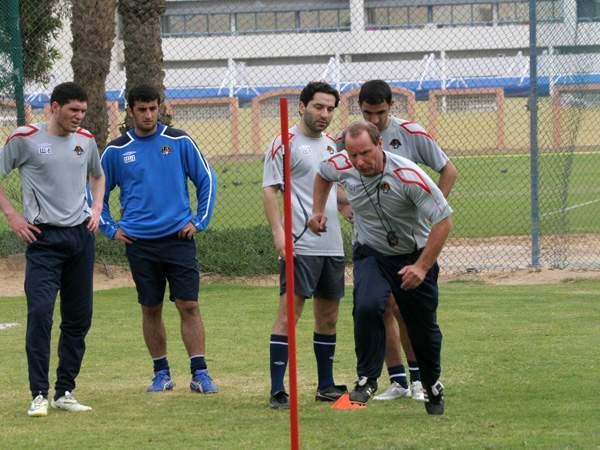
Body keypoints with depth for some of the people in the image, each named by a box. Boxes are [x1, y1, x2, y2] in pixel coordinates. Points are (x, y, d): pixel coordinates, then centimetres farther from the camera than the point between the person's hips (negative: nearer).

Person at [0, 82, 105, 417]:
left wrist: (96, 209, 12)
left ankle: (65, 392, 16)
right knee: (40, 312, -16)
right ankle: (39, 394, -12)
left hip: (81, 235, 5)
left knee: (79, 317, 7)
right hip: (43, 238, -5)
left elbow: (97, 176, 27)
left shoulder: (86, 140, 8)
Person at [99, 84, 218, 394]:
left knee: (189, 305, -6)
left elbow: (206, 179, 8)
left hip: (178, 237, -1)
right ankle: (161, 373, 16)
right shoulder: (116, 150, 3)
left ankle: (199, 372, -3)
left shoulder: (179, 142, 1)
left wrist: (200, 221, 1)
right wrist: (110, 228, 7)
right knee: (150, 309, 6)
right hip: (139, 241, 1)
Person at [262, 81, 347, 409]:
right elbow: (269, 189, -9)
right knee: (289, 314, -10)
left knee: (328, 317, 12)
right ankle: (277, 391, -11)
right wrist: (278, 232, -19)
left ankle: (326, 385, 21)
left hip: (332, 245, 8)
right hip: (300, 245, -8)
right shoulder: (285, 143, -6)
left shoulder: (331, 145, 16)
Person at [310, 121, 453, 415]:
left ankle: (432, 385, 32)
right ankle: (367, 379, -13)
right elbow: (323, 174, 13)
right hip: (370, 254, 2)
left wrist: (421, 267, -26)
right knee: (367, 307, -26)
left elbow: (443, 221, -24)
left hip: (413, 256, -2)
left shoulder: (408, 176, -29)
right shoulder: (342, 166, -16)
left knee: (424, 327, 7)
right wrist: (318, 211, 4)